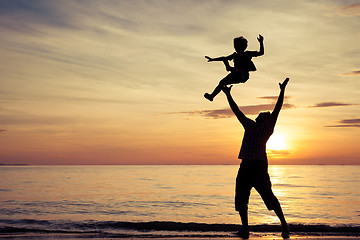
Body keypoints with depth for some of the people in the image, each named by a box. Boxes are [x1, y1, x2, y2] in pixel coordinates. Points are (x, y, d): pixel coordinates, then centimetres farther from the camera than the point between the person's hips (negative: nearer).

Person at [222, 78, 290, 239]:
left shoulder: (267, 126, 7)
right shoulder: (249, 124, 22)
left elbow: (277, 108, -1)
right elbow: (236, 110, 28)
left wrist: (282, 91, -7)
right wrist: (228, 94, 30)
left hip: (259, 165, -6)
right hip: (245, 165, 6)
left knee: (268, 196, -6)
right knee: (240, 200, 5)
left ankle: (284, 224, 6)